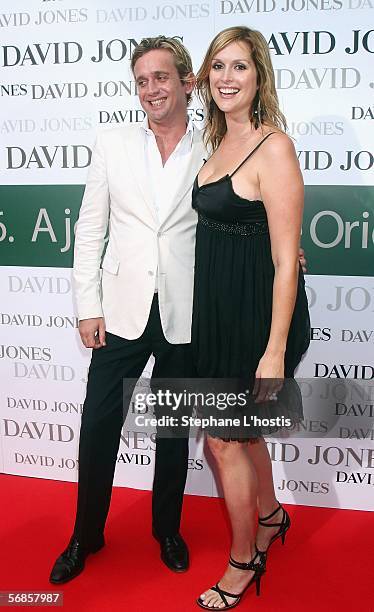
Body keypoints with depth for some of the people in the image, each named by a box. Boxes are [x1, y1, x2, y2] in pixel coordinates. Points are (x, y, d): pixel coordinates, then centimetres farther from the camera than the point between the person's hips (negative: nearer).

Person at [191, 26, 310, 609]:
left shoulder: (273, 147, -16)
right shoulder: (219, 143, 10)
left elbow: (286, 258, -20)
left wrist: (275, 349, -22)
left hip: (258, 314, -8)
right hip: (218, 311, 8)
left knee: (223, 439, 3)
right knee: (242, 428, 21)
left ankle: (243, 561, 28)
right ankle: (269, 516, 47)